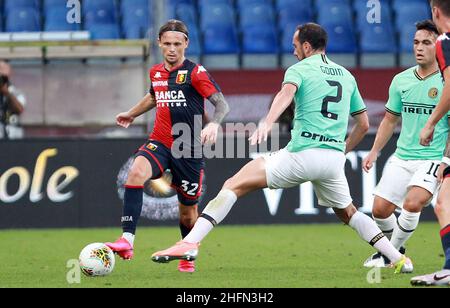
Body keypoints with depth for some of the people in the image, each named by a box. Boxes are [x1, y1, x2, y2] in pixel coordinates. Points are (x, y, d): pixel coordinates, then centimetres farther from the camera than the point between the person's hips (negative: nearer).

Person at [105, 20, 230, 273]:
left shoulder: (195, 73, -8)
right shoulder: (156, 73, 9)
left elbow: (222, 104, -14)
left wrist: (214, 124, -34)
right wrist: (132, 114, 44)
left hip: (189, 150, -3)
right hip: (160, 143, 3)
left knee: (188, 210, 7)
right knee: (136, 173, -29)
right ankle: (127, 242, -35)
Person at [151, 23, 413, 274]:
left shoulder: (299, 69, 4)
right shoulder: (347, 76, 20)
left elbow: (287, 93, -21)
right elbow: (364, 124, 24)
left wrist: (267, 124, -38)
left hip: (302, 154, -5)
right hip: (335, 158, 5)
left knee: (234, 186, -3)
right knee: (348, 213, 29)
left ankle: (190, 243, -16)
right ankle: (398, 259, 20)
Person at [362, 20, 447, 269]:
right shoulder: (401, 80, 8)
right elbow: (390, 119, 20)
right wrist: (375, 151, 14)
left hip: (434, 158, -5)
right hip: (402, 157, 5)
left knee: (412, 203, -25)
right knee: (380, 209, -1)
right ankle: (395, 249, 28)